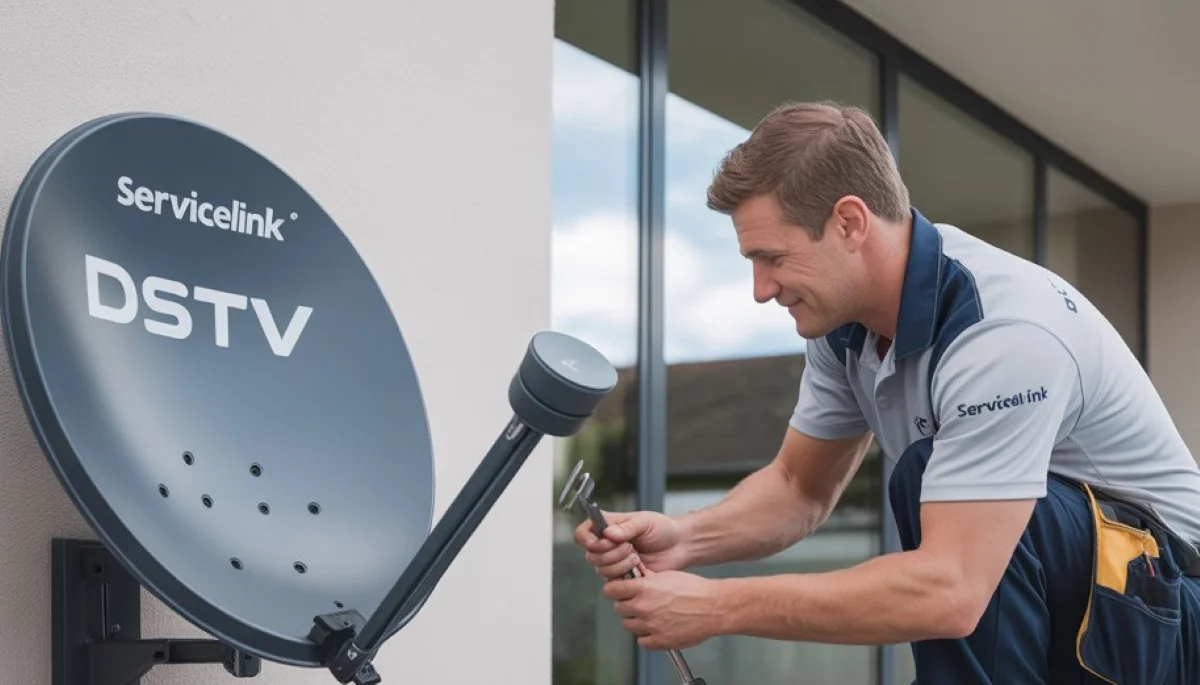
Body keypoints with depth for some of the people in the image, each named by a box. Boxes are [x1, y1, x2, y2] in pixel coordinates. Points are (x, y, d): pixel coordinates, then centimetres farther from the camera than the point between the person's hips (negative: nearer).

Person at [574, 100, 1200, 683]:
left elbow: (948, 591, -36)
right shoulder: (846, 314, -3)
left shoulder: (1004, 334, -29)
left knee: (927, 477, -30)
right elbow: (800, 487, 10)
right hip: (1027, 611, 8)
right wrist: (681, 538, -11)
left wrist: (717, 606, -31)